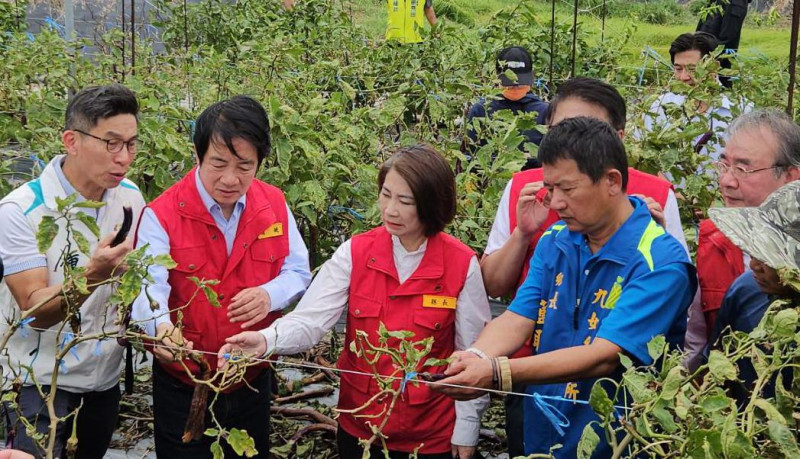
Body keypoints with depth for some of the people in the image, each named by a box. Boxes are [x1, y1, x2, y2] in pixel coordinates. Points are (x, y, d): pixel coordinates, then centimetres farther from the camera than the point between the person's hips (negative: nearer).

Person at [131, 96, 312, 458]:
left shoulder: (274, 206, -2)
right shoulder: (162, 216, -15)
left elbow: (298, 272, 4)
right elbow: (147, 288, -25)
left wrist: (270, 294, -20)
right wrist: (161, 327, -47)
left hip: (253, 381, 4)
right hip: (182, 386, -3)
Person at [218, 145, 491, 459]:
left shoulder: (462, 265, -11)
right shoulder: (355, 253, -7)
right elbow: (311, 319, -16)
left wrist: (466, 430, -3)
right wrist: (267, 341, -35)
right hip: (359, 426, 2)